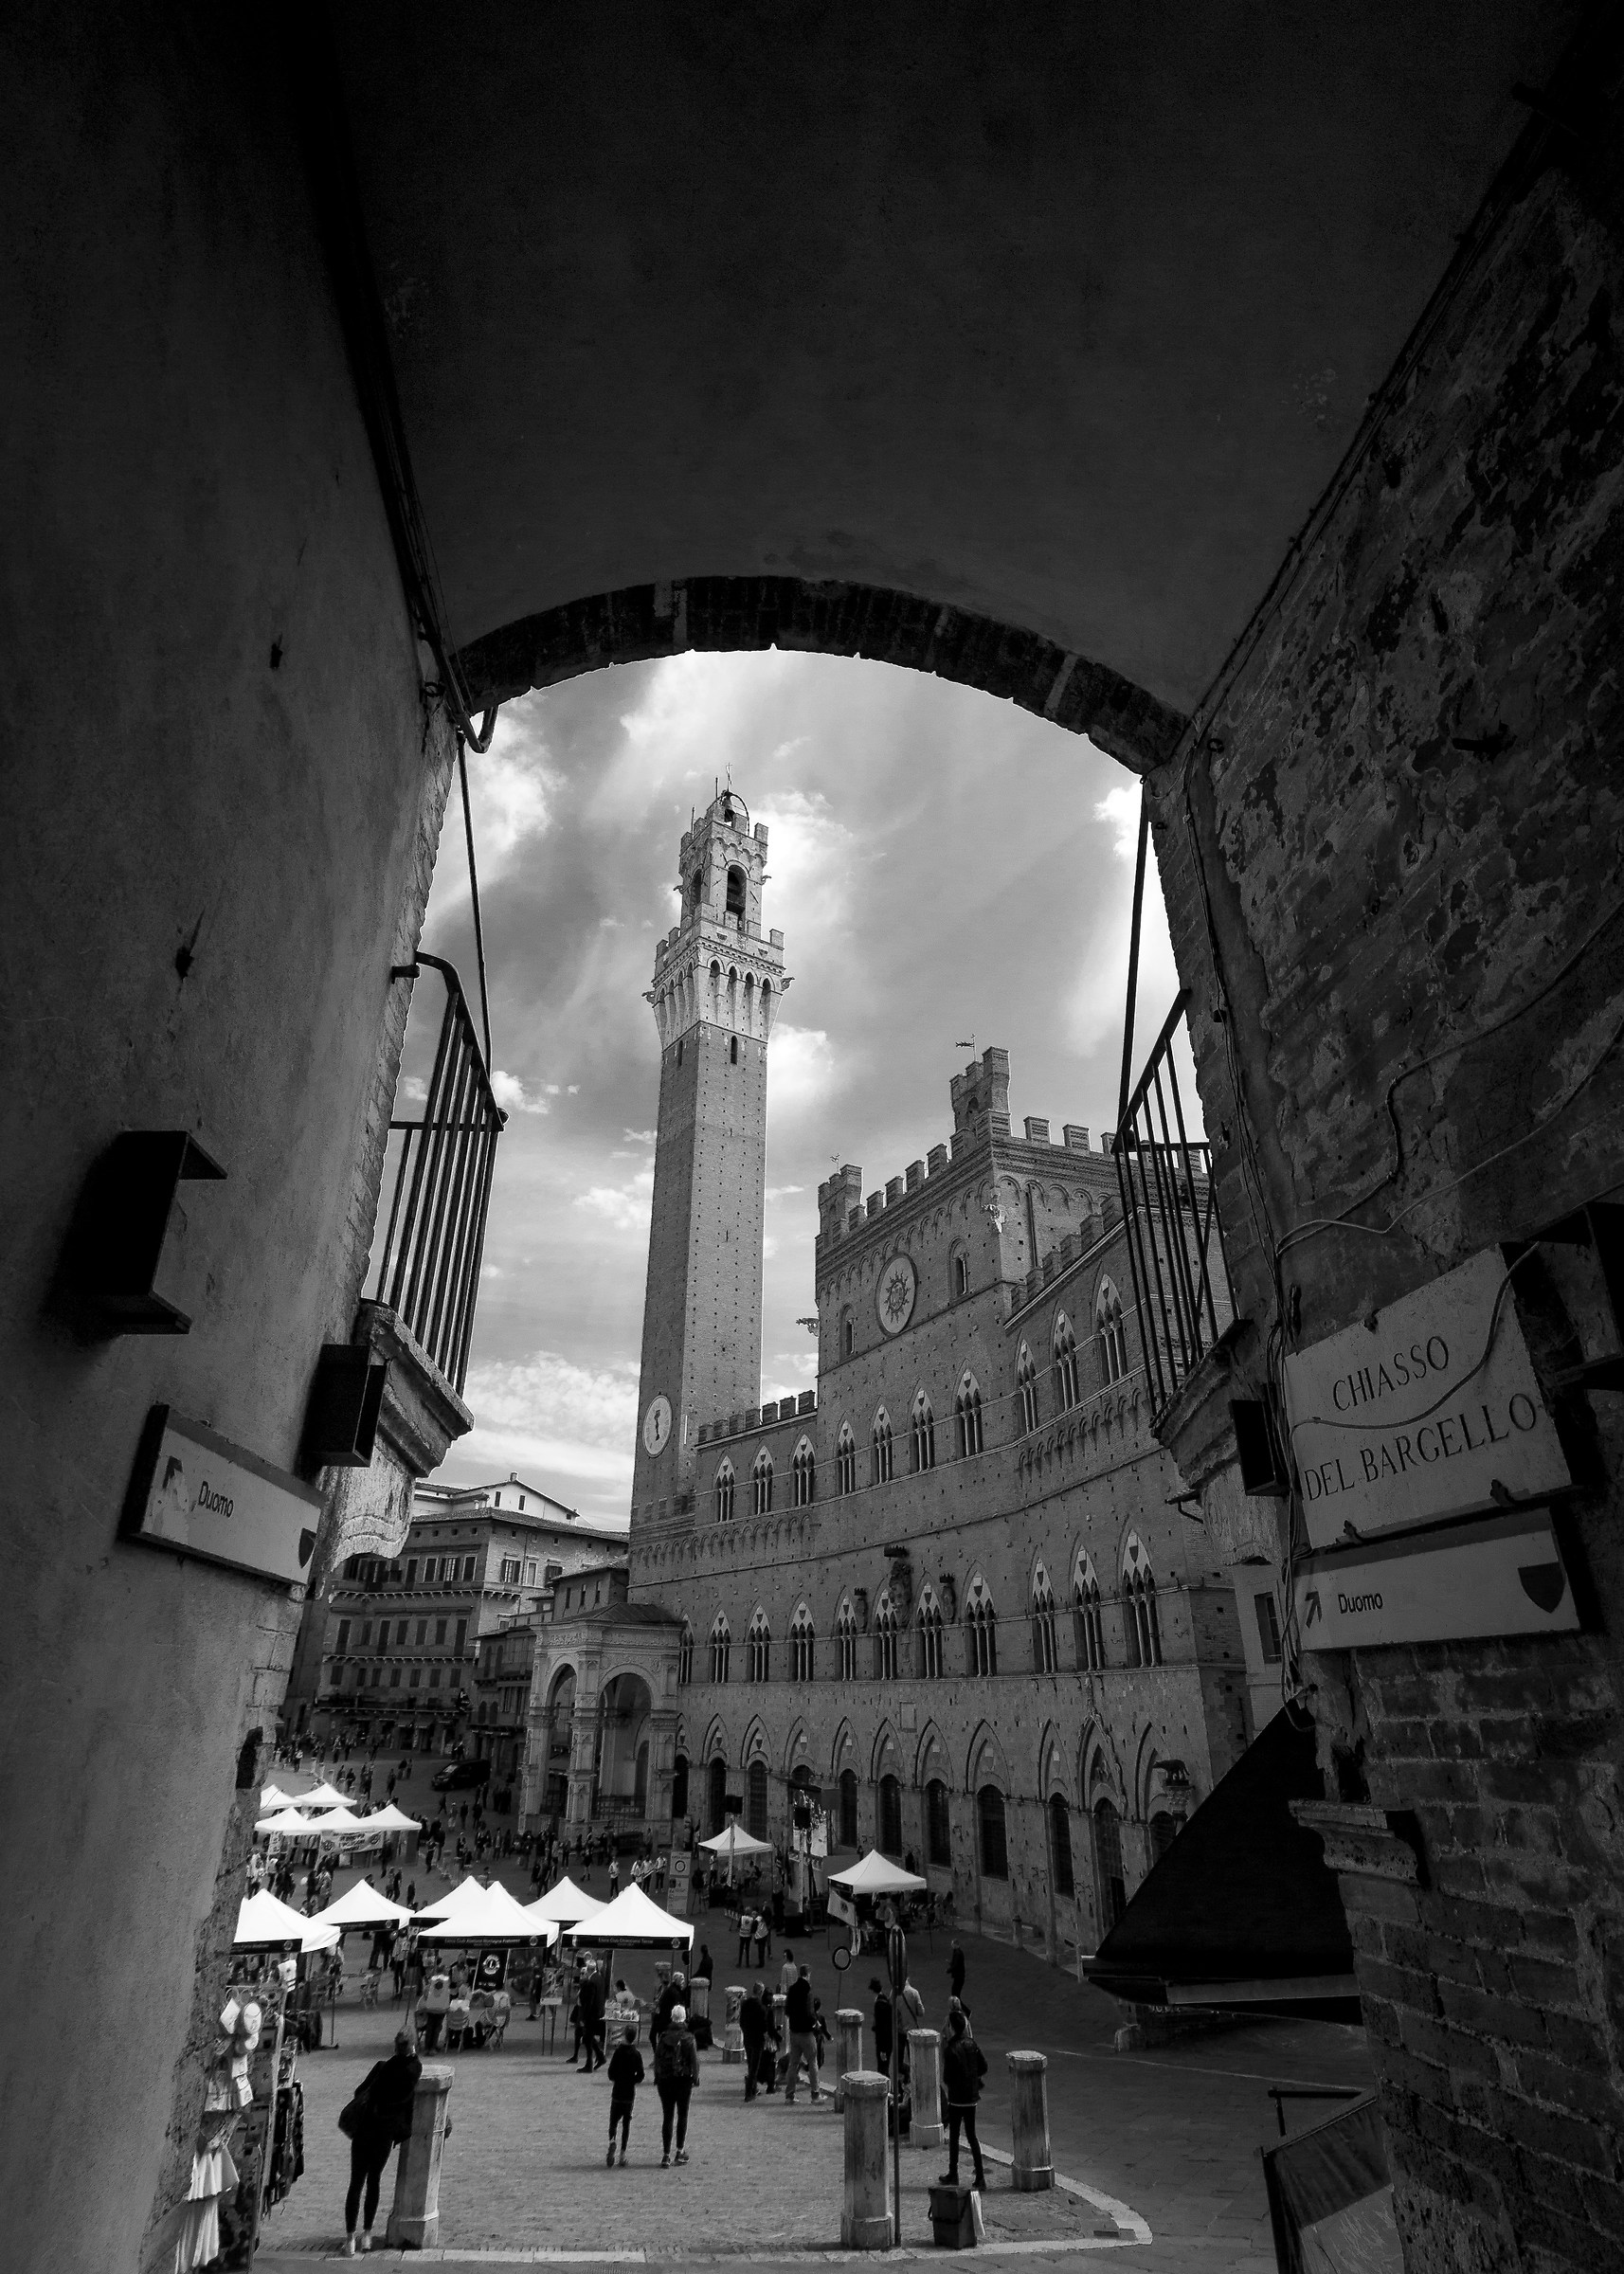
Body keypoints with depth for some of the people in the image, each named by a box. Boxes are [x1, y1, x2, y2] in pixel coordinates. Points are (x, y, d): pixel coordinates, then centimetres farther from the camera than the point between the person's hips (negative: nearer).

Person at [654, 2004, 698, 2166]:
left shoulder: (664, 2037, -3)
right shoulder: (689, 2037, -8)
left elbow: (657, 2058, 0)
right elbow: (694, 2060, -7)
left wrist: (657, 2078, 8)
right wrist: (695, 2077, 4)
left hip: (665, 2081, 2)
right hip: (684, 2080, -1)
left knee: (667, 2117, 8)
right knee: (682, 2115, 13)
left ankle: (666, 2154, 6)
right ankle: (680, 2151, 12)